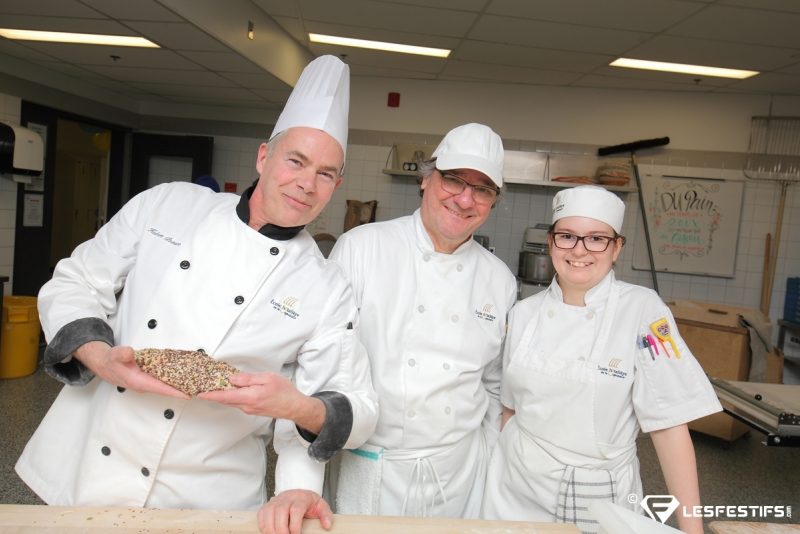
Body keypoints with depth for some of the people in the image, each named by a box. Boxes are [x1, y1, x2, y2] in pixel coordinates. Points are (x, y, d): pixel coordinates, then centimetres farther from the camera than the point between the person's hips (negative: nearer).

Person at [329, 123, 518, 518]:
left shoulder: (500, 280, 1)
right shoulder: (360, 247, -11)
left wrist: (489, 467, 11)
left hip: (459, 476, 3)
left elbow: (495, 386, 11)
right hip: (367, 472, -2)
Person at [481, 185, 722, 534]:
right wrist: (501, 471, 12)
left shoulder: (642, 310, -13)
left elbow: (669, 423, -14)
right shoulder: (523, 313, -3)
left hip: (600, 500, -2)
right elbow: (511, 406, 7)